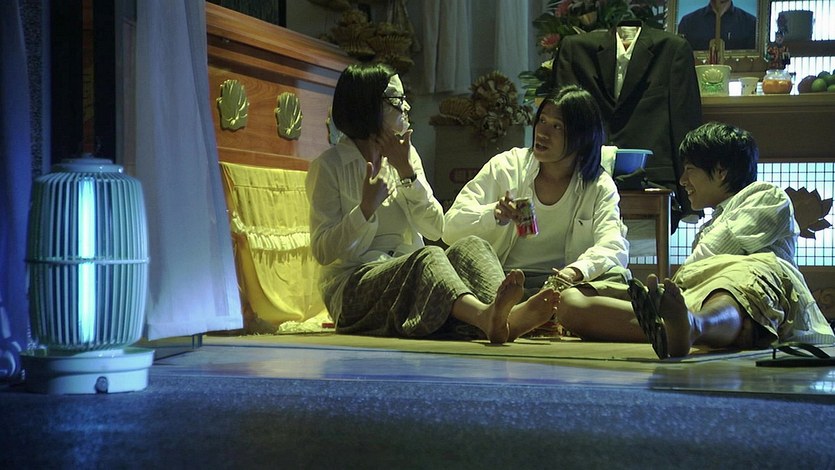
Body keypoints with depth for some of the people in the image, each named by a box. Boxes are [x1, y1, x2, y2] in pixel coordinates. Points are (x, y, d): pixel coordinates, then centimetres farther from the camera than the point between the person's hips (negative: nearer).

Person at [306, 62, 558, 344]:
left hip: (408, 274, 5)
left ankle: (506, 316, -56)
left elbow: (435, 229, 6)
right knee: (427, 257, -35)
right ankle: (485, 315, -67)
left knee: (472, 247, -23)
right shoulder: (329, 166, -1)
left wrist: (407, 172, -5)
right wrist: (367, 207, -22)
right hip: (354, 286, -5)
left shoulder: (406, 154, 16)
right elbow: (323, 252, -8)